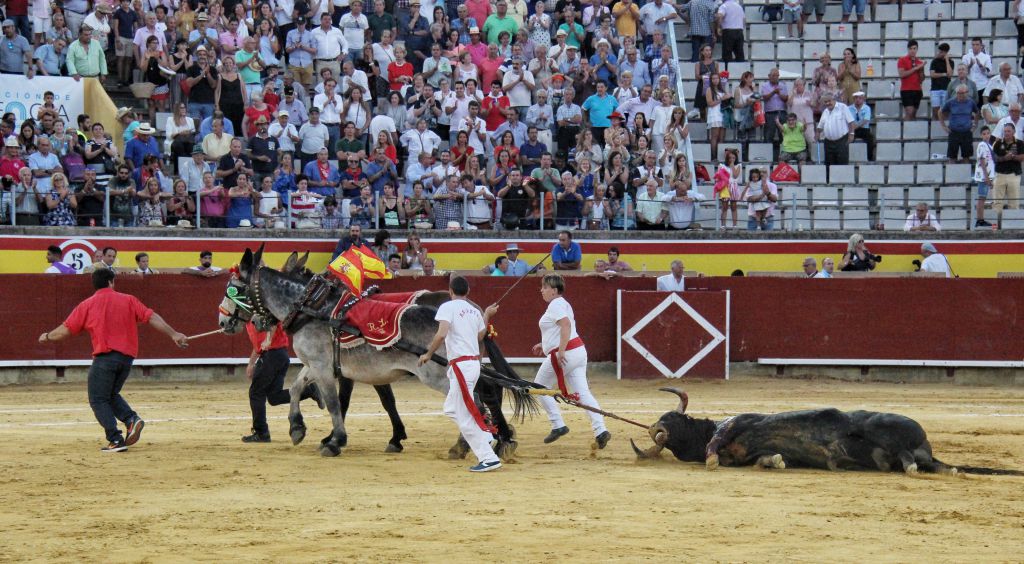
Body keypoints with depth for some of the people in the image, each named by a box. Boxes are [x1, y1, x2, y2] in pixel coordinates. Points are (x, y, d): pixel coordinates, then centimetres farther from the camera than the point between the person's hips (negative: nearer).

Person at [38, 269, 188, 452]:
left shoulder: (87, 305, 5)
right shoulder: (128, 300, 10)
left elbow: (66, 330, 6)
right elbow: (152, 317, 2)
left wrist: (48, 337, 25)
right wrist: (173, 335, 5)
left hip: (104, 357, -4)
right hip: (127, 357, 4)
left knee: (98, 400, 5)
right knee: (111, 394, 24)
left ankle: (116, 440, -8)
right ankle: (132, 419, -1)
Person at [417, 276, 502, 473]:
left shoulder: (448, 307, -7)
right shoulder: (474, 311, 14)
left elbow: (441, 334, -22)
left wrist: (428, 354, -11)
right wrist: (486, 316, 42)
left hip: (460, 366, -8)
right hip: (474, 363, 8)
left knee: (464, 417, -8)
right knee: (451, 409, 22)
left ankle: (488, 458, -13)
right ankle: (485, 438, 14)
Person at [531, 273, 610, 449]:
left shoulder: (555, 305, -11)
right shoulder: (563, 304, 20)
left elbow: (566, 324, -27)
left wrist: (561, 350, -31)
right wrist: (545, 344, 30)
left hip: (564, 355, -9)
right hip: (579, 352, 9)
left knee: (540, 387, 8)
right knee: (582, 393, 1)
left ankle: (558, 426, 5)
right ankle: (600, 430, -14)